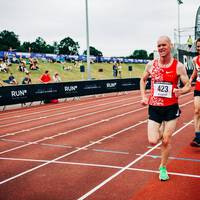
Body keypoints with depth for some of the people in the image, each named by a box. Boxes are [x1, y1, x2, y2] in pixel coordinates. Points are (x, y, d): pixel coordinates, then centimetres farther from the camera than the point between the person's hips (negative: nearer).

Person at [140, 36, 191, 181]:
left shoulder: (178, 66, -8)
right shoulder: (151, 65, -1)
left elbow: (188, 86, -4)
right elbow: (143, 80, 17)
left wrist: (180, 91, -26)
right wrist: (144, 96, 4)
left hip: (171, 108, -2)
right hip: (154, 108, 2)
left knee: (166, 141, 4)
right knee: (153, 141, -5)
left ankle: (163, 168, 26)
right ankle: (161, 132, 32)